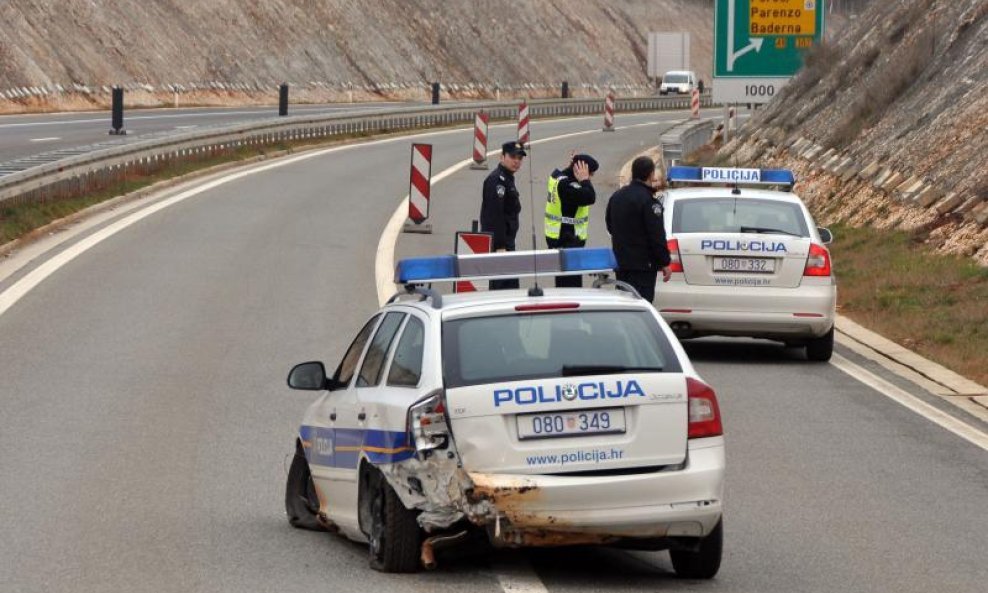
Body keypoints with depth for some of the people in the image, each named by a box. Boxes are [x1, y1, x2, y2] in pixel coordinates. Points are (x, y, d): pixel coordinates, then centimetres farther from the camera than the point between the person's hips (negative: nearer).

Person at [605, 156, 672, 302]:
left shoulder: (616, 196, 11)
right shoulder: (648, 201, -16)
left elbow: (610, 225, 24)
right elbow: (657, 235, -18)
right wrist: (665, 263, -10)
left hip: (621, 262, 8)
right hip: (643, 264, -8)